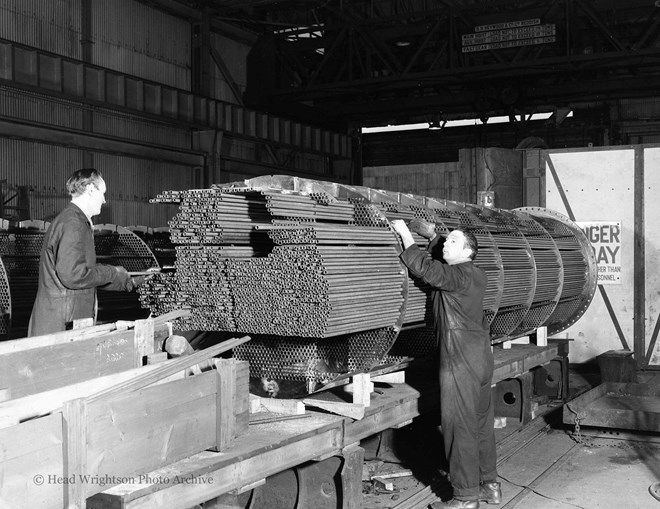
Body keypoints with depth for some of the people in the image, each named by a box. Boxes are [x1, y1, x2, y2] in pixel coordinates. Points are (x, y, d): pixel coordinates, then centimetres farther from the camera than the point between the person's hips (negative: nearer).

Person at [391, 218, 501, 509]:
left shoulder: (458, 275, -13)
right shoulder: (475, 275, 13)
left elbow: (425, 268, -25)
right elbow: (442, 265, 30)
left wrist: (405, 234, -14)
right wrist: (432, 237, 21)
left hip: (460, 360, -10)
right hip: (481, 354, 10)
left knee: (459, 426, -3)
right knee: (482, 422, 16)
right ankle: (489, 484, 27)